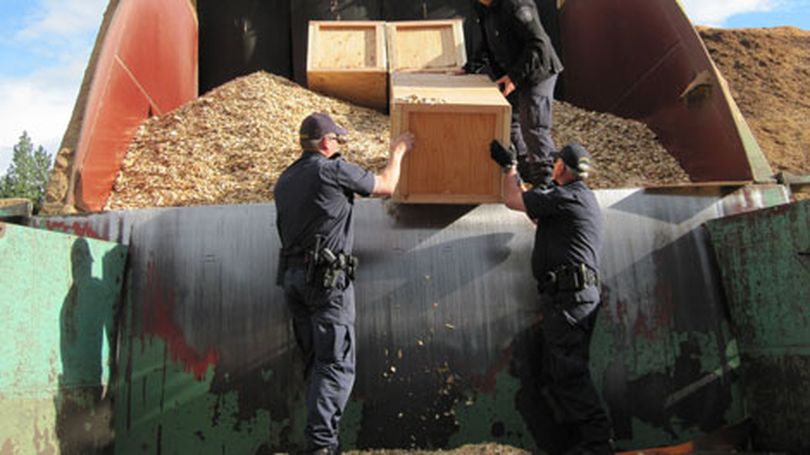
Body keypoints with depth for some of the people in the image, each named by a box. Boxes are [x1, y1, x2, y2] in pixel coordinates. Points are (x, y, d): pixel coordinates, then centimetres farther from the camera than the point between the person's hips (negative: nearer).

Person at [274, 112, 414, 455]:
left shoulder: (284, 180, 13)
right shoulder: (335, 170, -8)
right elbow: (386, 186, 4)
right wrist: (397, 153, 21)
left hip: (291, 276, 8)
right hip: (328, 279, -8)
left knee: (313, 359, 17)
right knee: (336, 364, -4)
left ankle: (320, 425, 26)